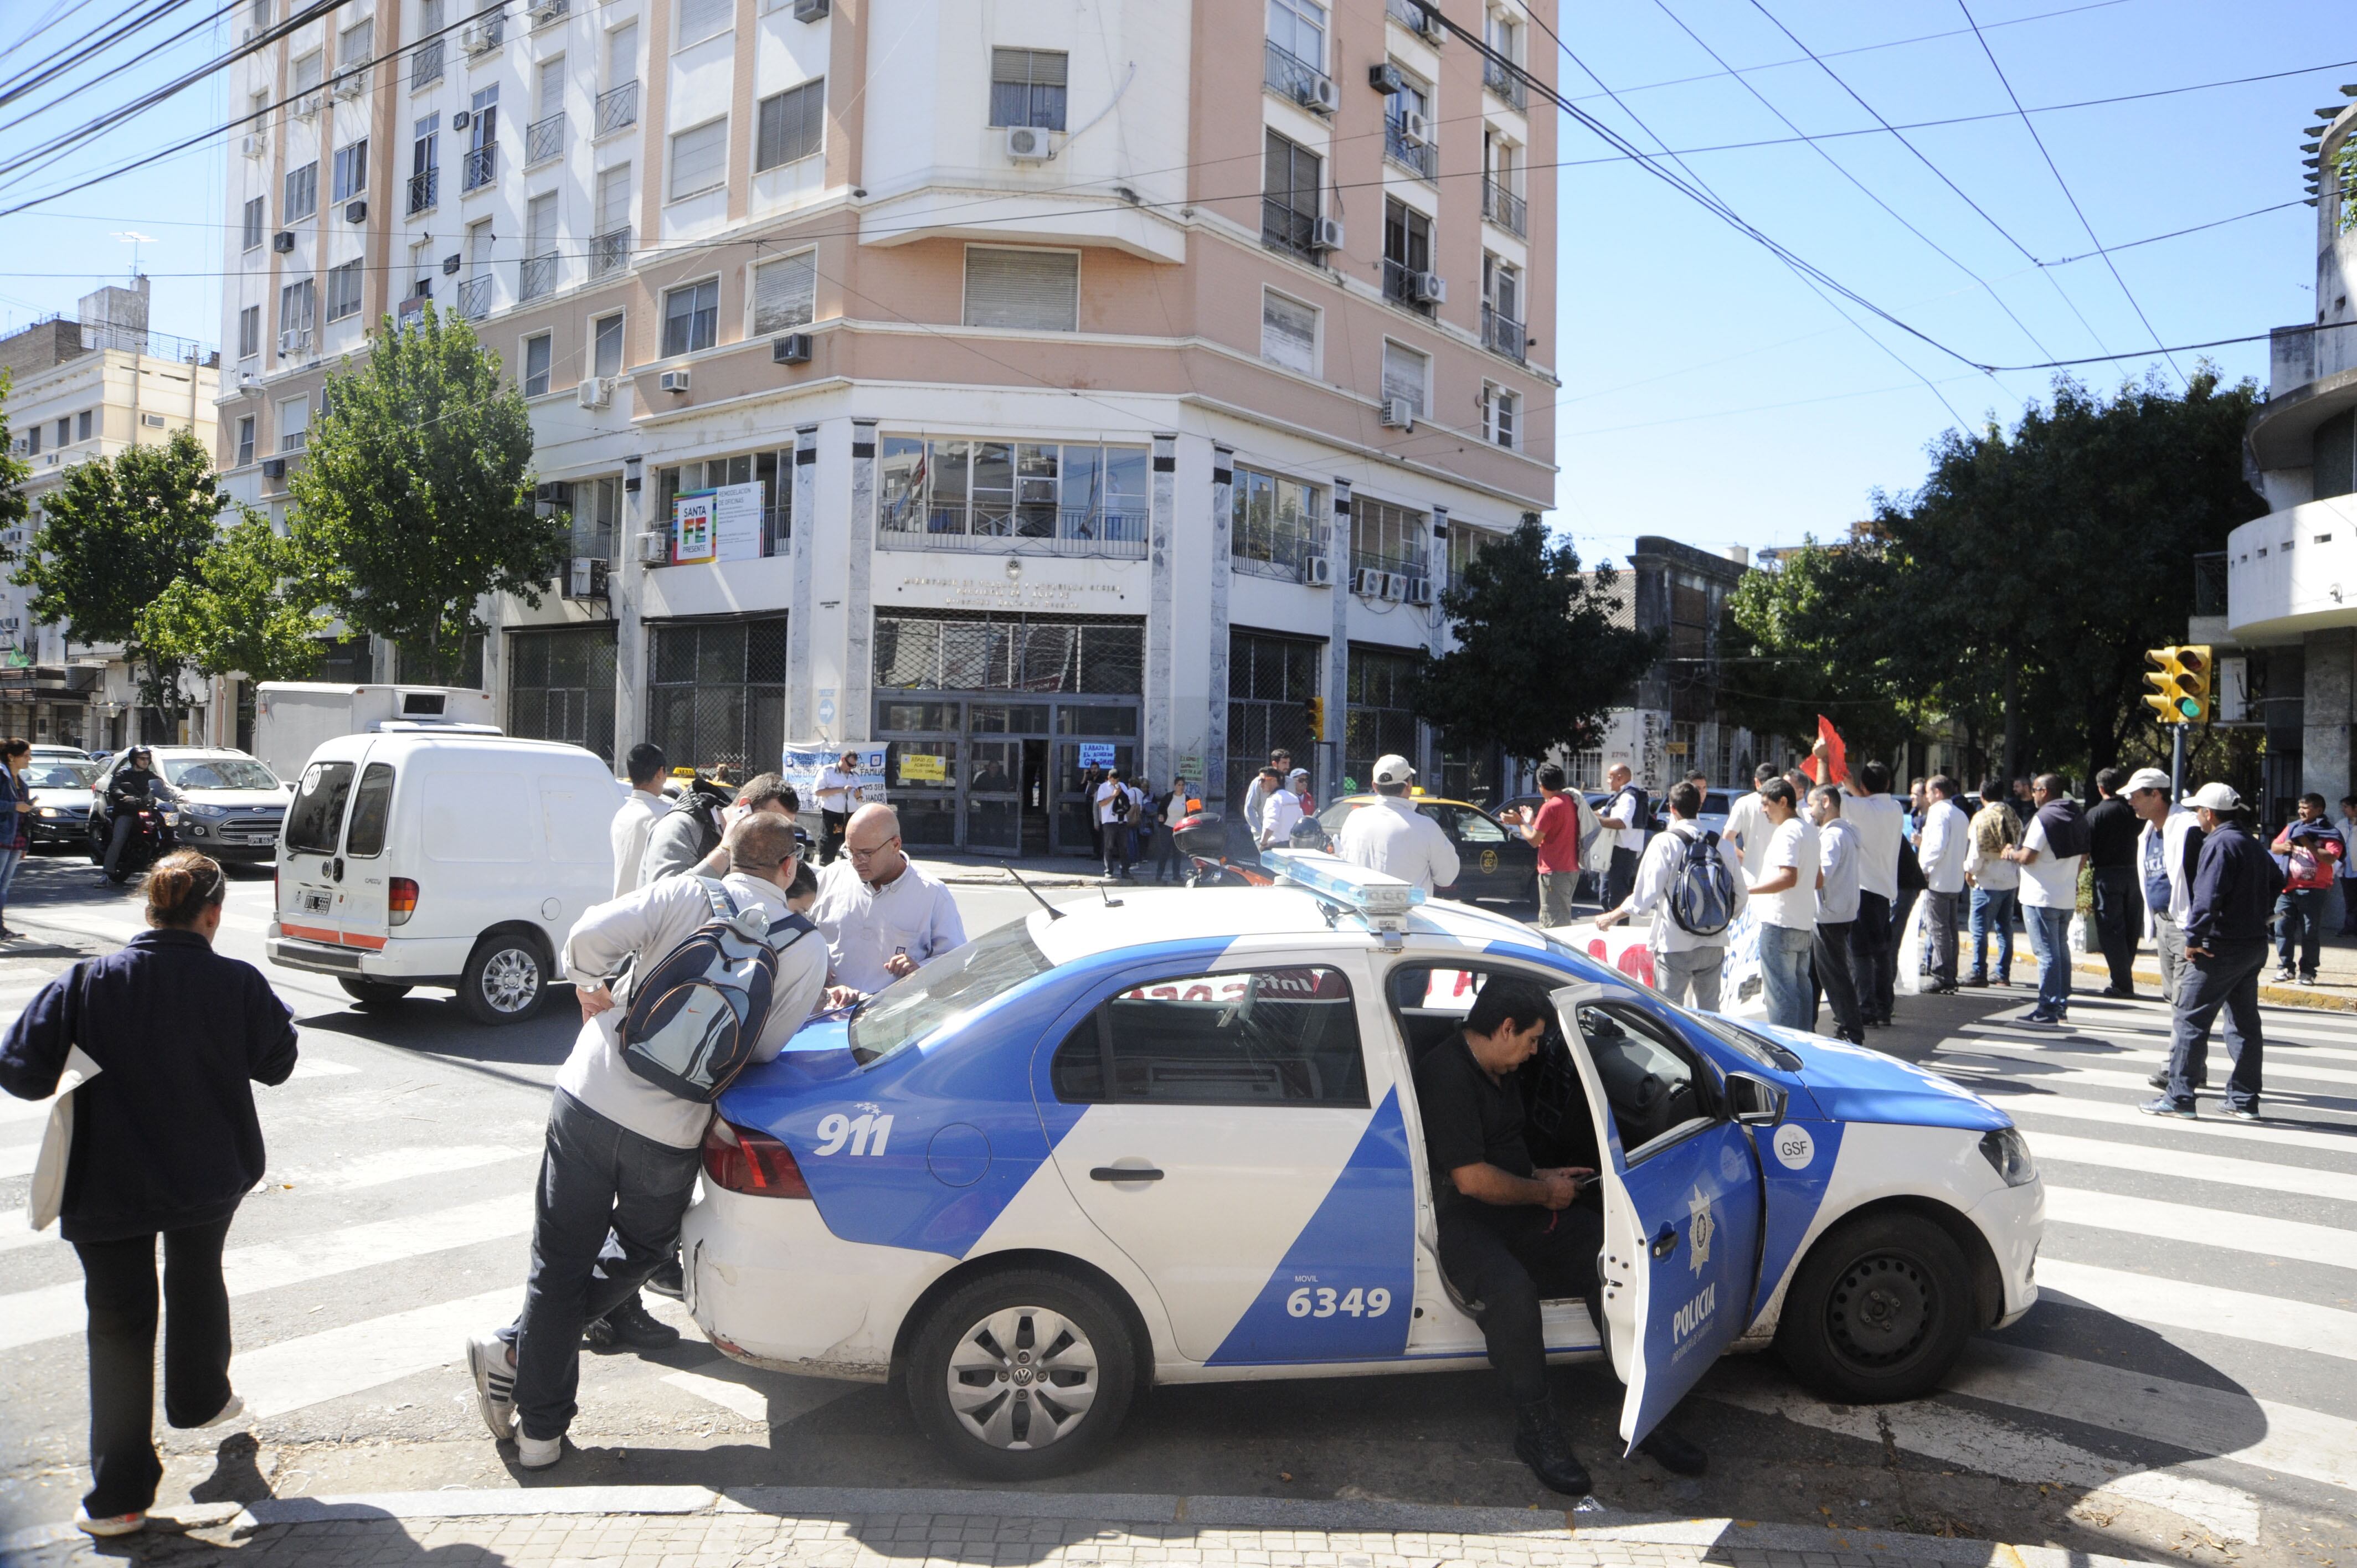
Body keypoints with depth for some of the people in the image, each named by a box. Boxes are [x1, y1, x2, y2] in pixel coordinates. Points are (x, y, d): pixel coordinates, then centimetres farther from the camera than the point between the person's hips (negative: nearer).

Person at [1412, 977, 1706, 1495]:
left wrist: (1542, 1177, 15)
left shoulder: (1498, 1072, 16)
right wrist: (1544, 1192, -8)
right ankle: (1536, 1428, -17)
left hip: (1515, 1207, 9)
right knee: (1512, 1289, -38)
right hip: (1459, 1217, -9)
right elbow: (1471, 1178, -21)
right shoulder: (1446, 1074, -17)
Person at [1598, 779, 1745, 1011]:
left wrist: (1611, 917, 2)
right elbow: (1740, 898, 6)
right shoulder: (1722, 845, 1)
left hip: (1675, 945, -4)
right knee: (1709, 1012, 16)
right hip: (1714, 944, 5)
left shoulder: (1665, 842, -11)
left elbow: (1645, 895, -12)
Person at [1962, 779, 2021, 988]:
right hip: (2011, 880, 7)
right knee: (2005, 929, 11)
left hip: (1988, 882, -7)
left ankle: (1979, 973, -1)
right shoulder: (2014, 817, 7)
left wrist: (1969, 869, 0)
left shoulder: (1982, 818, -13)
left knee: (1980, 929, -1)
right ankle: (2004, 974, 15)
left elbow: (1977, 850, -14)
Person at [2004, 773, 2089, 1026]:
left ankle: (2048, 1008, -3)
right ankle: (2062, 1005, 22)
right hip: (2068, 897, 8)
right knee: (2061, 950, 16)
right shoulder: (2078, 817, 9)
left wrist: (2011, 854, 0)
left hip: (2041, 897, -8)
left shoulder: (2044, 817, -16)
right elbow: (2083, 855, 17)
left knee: (2046, 953, -5)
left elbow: (2028, 857, -20)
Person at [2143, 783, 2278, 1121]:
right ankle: (2245, 1100, 17)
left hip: (2222, 948, -9)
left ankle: (2179, 1098, -6)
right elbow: (2276, 883, 28)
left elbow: (2208, 896, -24)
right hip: (2255, 946, 10)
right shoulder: (2254, 845, 15)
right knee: (2244, 1023, 13)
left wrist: (2194, 938, -19)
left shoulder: (2219, 843, -15)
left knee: (2189, 1019, -6)